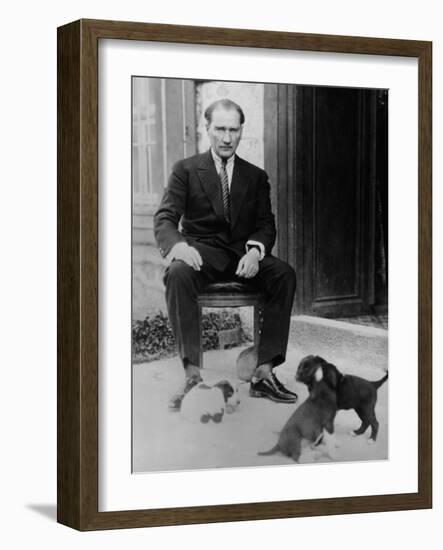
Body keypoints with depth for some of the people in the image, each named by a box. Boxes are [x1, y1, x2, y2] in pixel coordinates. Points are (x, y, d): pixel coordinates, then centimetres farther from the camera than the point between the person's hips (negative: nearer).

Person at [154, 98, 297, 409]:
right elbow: (164, 219, -1)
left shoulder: (256, 176, 16)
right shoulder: (186, 170, 8)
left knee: (285, 275, -28)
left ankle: (264, 372, -30)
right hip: (202, 252, -2)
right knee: (178, 274, -37)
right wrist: (177, 245, -26)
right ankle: (192, 375, -40)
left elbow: (266, 223, 8)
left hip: (243, 256, 2)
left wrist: (255, 251, -16)